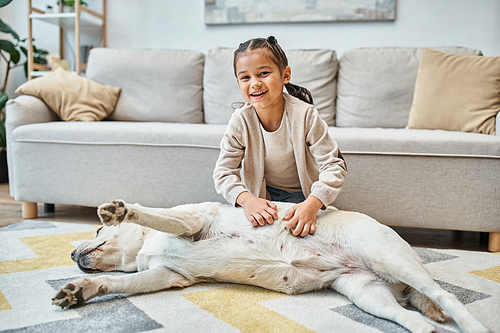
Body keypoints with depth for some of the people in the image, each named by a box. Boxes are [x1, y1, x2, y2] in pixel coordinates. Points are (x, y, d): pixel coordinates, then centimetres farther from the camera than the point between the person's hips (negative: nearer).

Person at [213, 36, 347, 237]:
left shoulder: (305, 115, -21)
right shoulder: (240, 121, -16)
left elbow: (334, 166, -21)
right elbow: (223, 173, -13)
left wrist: (312, 204, -37)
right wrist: (246, 199, -34)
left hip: (299, 194, -1)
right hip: (261, 196, 1)